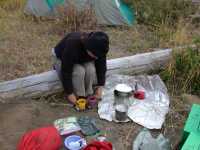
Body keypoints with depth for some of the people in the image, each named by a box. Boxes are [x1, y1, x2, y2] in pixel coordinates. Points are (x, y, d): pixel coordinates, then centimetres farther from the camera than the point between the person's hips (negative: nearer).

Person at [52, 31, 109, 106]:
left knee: (91, 69, -29)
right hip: (63, 59, -3)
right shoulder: (72, 44, -41)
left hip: (84, 61, 4)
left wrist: (100, 87, -17)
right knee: (79, 71, -34)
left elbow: (101, 66, -14)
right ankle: (79, 96, -15)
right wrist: (69, 93, -33)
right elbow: (66, 71, -36)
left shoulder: (98, 48, -27)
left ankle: (89, 94, -11)